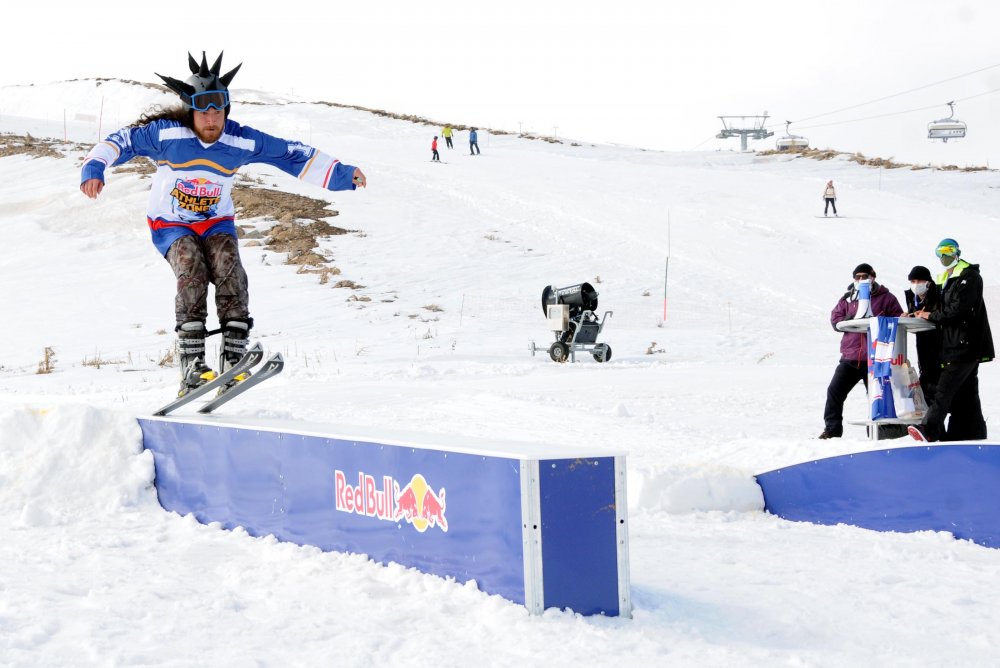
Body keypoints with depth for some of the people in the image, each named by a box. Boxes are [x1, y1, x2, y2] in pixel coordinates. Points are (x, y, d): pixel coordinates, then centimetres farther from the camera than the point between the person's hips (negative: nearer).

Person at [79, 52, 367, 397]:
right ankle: (191, 363, -34)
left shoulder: (241, 141, -12)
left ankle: (234, 356, -28)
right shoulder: (166, 133, -17)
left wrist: (340, 174, -8)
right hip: (171, 225, -2)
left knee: (229, 271, -27)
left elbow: (292, 155, -5)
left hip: (217, 223, 2)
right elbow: (121, 141, -11)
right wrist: (94, 167, -29)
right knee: (192, 272, -29)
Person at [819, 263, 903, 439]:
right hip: (850, 357, 3)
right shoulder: (848, 298, 15)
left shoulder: (886, 298, 5)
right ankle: (832, 430, 0)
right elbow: (835, 318, 7)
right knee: (835, 391, -5)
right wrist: (850, 321, -13)